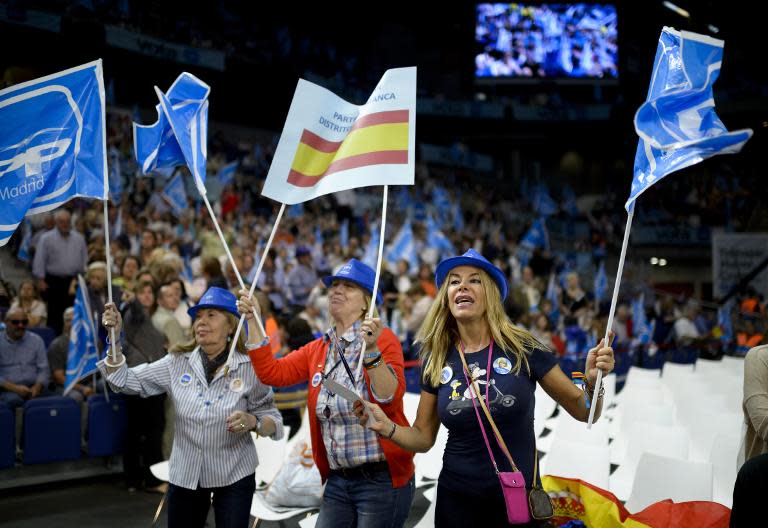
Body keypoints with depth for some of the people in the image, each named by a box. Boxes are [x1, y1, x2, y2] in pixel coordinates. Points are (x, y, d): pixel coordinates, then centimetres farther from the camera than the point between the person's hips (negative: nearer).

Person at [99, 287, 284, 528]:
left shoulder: (249, 367, -10)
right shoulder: (177, 363, -2)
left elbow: (272, 420, -5)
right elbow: (125, 381, -2)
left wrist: (252, 421, -26)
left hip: (234, 476, -3)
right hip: (185, 474, 3)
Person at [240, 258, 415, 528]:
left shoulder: (384, 339, -9)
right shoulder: (318, 349, 10)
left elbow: (390, 400, -20)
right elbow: (271, 372, 3)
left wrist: (372, 351, -32)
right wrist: (252, 321, 0)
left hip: (382, 478, -5)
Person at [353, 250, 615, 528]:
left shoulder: (522, 348, -9)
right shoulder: (436, 359, -2)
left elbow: (583, 411, -2)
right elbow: (423, 437, 5)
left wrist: (592, 380, -22)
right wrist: (387, 427, -13)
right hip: (457, 499, 2)